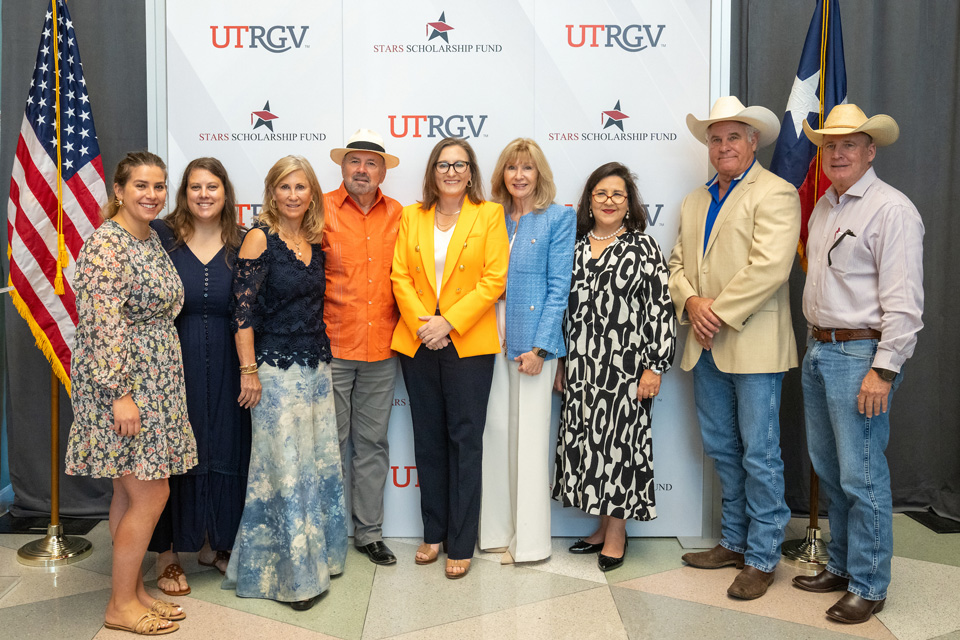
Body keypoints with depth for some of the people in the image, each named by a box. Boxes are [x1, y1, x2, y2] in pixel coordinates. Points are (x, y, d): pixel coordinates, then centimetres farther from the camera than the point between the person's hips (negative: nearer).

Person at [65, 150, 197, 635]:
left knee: (130, 491, 14)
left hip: (153, 383, 9)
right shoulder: (106, 244, -16)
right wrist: (119, 394, -23)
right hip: (121, 382, -9)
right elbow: (102, 324, -21)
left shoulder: (150, 239, 12)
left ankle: (132, 590, 25)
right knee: (151, 493, -4)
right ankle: (121, 605, 10)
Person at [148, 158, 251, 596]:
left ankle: (213, 543, 29)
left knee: (224, 449, 10)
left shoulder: (240, 244, 4)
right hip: (171, 361, -2)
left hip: (224, 366, 3)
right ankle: (167, 554, 19)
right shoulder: (161, 236, -2)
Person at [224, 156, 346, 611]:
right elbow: (243, 309, -12)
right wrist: (248, 370, -15)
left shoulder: (315, 241, 10)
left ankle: (317, 558, 28)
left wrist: (323, 356, 13)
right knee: (286, 470, -1)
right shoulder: (260, 238, -8)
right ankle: (291, 574, 13)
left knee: (321, 463, 12)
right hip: (276, 368, -6)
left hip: (316, 365, 7)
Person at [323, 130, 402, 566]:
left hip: (381, 350, 3)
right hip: (331, 348, -3)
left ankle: (369, 531, 23)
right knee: (330, 444, 5)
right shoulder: (321, 210, -1)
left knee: (373, 443, 11)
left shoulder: (397, 215, 8)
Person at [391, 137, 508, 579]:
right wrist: (420, 324, -10)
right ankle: (433, 534, 24)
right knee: (428, 440, 11)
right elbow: (401, 276, 5)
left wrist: (449, 322, -13)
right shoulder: (411, 217, 12)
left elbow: (494, 279, -6)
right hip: (418, 343, 3)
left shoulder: (489, 215, 2)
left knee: (465, 441, 0)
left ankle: (461, 545, 10)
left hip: (468, 343, -3)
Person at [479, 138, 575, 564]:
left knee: (529, 435, 1)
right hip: (493, 338, 4)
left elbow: (558, 288, -6)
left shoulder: (559, 219, 0)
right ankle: (497, 532, 20)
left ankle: (530, 541, 12)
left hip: (532, 339, -4)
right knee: (496, 430, 7)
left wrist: (540, 346, -13)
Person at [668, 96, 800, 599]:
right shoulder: (694, 202, 18)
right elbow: (678, 264, 14)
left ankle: (762, 558, 12)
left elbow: (769, 267, -18)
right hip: (706, 347, 7)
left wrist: (719, 313, -16)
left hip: (752, 345, -7)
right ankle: (734, 542, 28)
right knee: (721, 449, 15)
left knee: (759, 454, 0)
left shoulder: (775, 194, -6)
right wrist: (691, 303, -6)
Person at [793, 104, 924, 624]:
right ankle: (840, 567, 29)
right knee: (828, 468, 15)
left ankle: (867, 586, 11)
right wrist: (815, 343, 15)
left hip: (862, 354, -8)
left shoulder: (892, 209, -11)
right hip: (818, 351, 8)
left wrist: (883, 370, -19)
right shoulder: (823, 207, 15)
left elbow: (903, 302, -16)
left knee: (861, 475, -4)